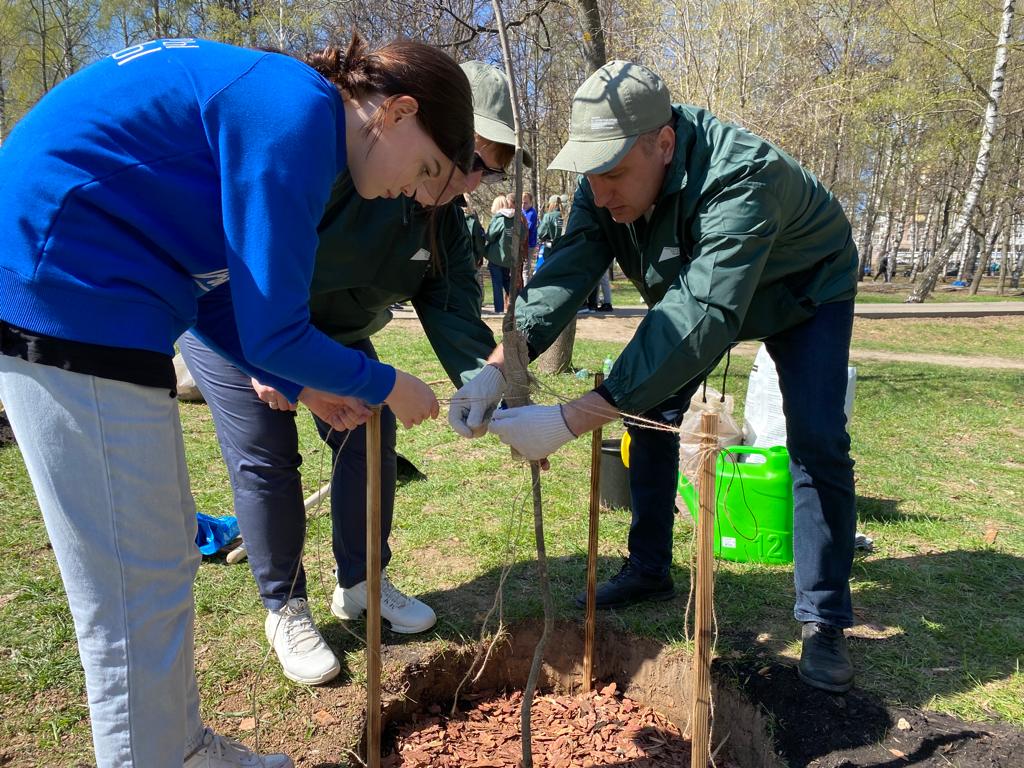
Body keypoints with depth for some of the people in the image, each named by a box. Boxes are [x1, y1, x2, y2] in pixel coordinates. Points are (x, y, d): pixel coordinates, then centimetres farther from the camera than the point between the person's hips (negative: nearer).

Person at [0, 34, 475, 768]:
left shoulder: (271, 101, 15)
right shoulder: (297, 114, -14)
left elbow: (212, 291, 17)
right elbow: (273, 332, -16)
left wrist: (303, 388, 15)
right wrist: (389, 387, -1)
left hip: (78, 298, 10)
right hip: (67, 293, -10)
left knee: (165, 557, 16)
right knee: (138, 589, -1)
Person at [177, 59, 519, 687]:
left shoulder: (446, 220, -8)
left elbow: (453, 312, -17)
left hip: (334, 329, 7)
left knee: (371, 441, 3)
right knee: (265, 459, -7)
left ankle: (360, 584, 23)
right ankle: (285, 609, 13)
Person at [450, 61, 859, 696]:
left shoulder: (740, 178, -44)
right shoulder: (606, 185, -22)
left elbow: (702, 317, -54)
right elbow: (565, 275, -29)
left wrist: (569, 421, -59)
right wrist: (495, 370, -47)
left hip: (806, 292, -5)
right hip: (694, 289, 6)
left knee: (817, 441, -17)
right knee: (647, 408, 0)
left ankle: (825, 623, -1)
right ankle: (650, 571, 16)